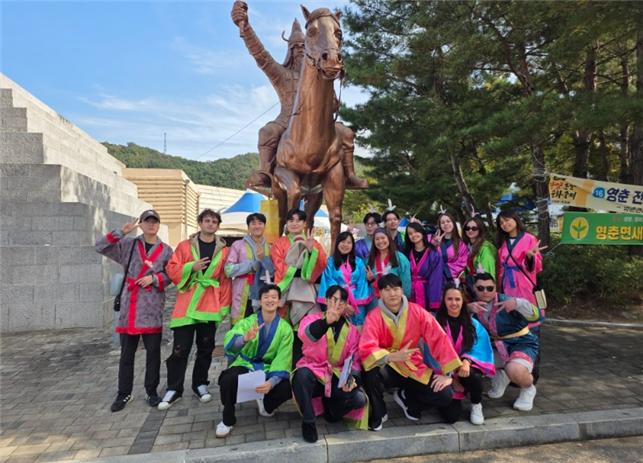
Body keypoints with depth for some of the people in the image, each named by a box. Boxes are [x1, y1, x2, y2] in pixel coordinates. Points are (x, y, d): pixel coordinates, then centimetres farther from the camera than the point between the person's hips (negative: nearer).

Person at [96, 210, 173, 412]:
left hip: (152, 308, 0)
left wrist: (154, 278, -11)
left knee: (153, 351, 4)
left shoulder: (166, 250, 6)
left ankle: (152, 392, 19)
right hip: (129, 305, 1)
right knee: (127, 352, 8)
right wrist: (121, 232, -9)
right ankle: (124, 393, 21)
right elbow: (101, 246, 1)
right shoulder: (128, 245, 7)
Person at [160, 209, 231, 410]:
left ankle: (200, 384, 27)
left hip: (210, 306, 1)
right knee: (180, 349, 1)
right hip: (186, 303, -1)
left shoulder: (224, 250, 7)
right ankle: (174, 389, 15)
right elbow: (172, 269, 2)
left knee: (205, 348, 11)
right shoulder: (185, 246, 5)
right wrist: (191, 267, -16)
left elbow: (226, 280, 6)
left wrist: (224, 306, 1)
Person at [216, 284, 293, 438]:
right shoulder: (248, 322, -7)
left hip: (269, 369, 1)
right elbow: (229, 344, -27)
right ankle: (228, 419, -3)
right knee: (227, 380, -32)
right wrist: (245, 338, -50)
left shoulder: (285, 328, -5)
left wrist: (271, 381, -33)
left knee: (290, 386, -26)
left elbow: (283, 359, -14)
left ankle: (266, 404, 10)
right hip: (245, 365, -1)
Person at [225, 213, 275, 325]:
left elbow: (274, 272, 4)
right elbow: (228, 270, -6)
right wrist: (253, 262, -9)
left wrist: (264, 258, -11)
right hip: (243, 299, -2)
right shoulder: (238, 245, 3)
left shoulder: (270, 248, 11)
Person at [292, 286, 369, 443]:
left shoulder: (352, 330, 7)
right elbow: (304, 335, -29)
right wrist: (327, 321, -49)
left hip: (337, 378, 3)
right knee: (302, 374, -37)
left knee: (359, 398, -23)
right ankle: (308, 422, -14)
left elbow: (354, 361, 7)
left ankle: (329, 407, 9)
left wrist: (352, 379, -16)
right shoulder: (312, 319, -3)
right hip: (314, 373, -2)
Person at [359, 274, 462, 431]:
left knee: (445, 396, -17)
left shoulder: (417, 311, -11)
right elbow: (366, 349, -26)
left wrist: (447, 374, -15)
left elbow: (439, 339, -11)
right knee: (372, 370, -36)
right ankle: (378, 413, -4)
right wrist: (393, 356, -42)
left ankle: (407, 397, 16)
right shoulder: (373, 316, -16)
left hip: (414, 367, 2)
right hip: (389, 367, -2)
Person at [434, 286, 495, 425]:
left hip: (465, 367, 1)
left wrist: (467, 360, -28)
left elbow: (478, 348, -7)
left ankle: (476, 405, -4)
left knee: (473, 376, -36)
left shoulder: (474, 324, 4)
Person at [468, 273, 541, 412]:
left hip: (522, 343, -5)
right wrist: (468, 307, -27)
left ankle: (528, 389, 4)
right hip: (496, 346, 6)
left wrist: (518, 303, -42)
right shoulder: (475, 305, -1)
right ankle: (500, 375, 16)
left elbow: (535, 316, -23)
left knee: (515, 371, -35)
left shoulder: (505, 301, -17)